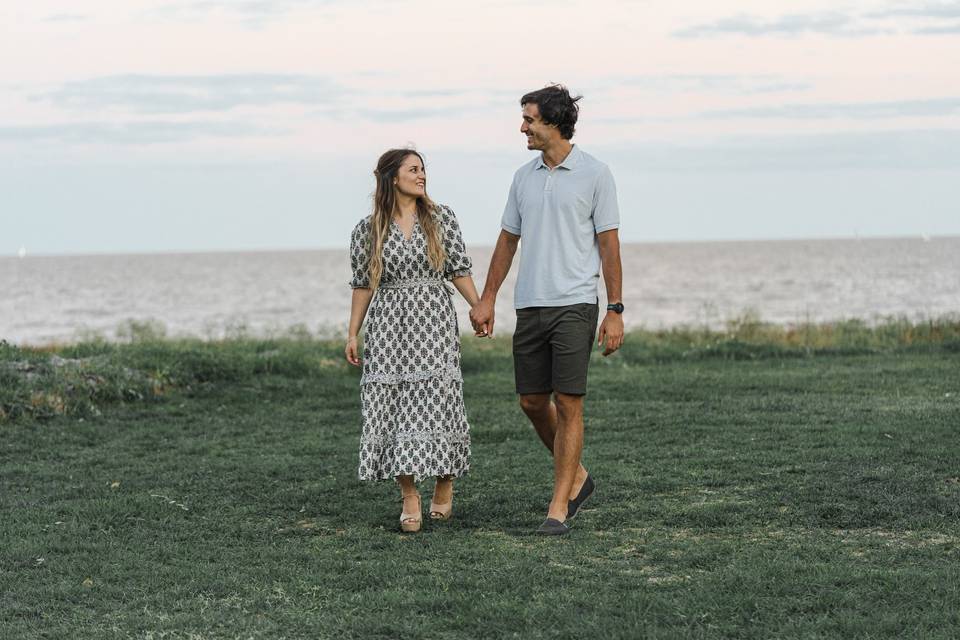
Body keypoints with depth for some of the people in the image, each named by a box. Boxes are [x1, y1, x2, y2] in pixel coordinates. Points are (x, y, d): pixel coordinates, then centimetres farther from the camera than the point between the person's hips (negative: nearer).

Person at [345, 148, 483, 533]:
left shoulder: (441, 219, 4)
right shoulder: (368, 231, 4)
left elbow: (459, 270, 7)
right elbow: (363, 285, 9)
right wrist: (352, 335, 6)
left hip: (434, 319, 0)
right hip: (388, 325, 0)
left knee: (437, 400, -5)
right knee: (393, 405, -4)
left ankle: (444, 486, 15)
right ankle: (409, 498, 2)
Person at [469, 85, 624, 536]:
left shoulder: (595, 174, -3)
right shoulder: (524, 177, 12)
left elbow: (609, 245, -4)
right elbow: (508, 240, 18)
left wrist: (615, 311, -8)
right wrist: (487, 299, 14)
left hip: (575, 304, -6)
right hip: (529, 306, 6)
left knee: (568, 404, -7)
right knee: (532, 402, 7)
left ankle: (558, 509, -4)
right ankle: (576, 478, 27)